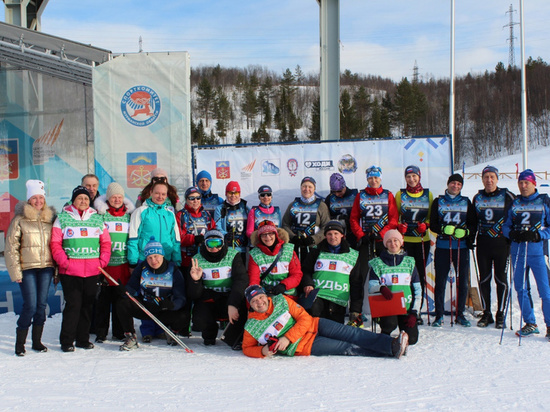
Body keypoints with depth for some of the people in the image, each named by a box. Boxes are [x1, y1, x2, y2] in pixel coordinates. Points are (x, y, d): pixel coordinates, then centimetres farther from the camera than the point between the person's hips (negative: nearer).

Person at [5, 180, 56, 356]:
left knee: (42, 304, 5)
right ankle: (20, 342, 7)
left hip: (46, 267, 3)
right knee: (30, 305, -8)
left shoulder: (50, 219, 10)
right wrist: (16, 272, -7)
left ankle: (37, 340, 17)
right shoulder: (19, 220, -1)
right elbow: (11, 247, -1)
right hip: (27, 268, -3)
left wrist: (57, 268, 8)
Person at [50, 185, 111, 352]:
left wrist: (102, 261, 1)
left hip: (93, 271, 3)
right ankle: (67, 341, 3)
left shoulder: (97, 219, 13)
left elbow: (105, 242, 13)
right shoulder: (62, 219, 4)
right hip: (70, 271, -3)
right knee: (73, 305, -6)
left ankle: (83, 339, 18)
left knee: (88, 305, 8)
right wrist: (64, 262, -10)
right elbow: (55, 243, 0)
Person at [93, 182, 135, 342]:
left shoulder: (129, 214, 11)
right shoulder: (100, 214, 3)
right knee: (103, 299, 2)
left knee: (121, 299, 6)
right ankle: (101, 333, 11)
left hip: (123, 264, 2)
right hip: (104, 263, -2)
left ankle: (119, 332, 16)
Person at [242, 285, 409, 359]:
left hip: (314, 325, 3)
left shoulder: (281, 301, -1)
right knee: (348, 349, -13)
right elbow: (247, 348, 4)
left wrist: (287, 338, -18)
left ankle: (392, 345, -15)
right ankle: (390, 352, -16)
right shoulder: (251, 327, -4)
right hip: (304, 345, -3)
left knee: (351, 334, -14)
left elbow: (304, 319, -3)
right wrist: (263, 351, -18)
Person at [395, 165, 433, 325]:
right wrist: (399, 226, -8)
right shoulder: (400, 195, 8)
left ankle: (416, 310, 8)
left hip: (422, 240, 1)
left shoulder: (428, 194, 10)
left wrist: (425, 224, -8)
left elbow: (432, 216, 12)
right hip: (404, 240, -1)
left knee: (420, 275, 1)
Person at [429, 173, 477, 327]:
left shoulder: (466, 202, 13)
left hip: (462, 246, 1)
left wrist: (465, 232, -14)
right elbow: (432, 224, 4)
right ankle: (439, 315, 6)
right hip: (442, 246, -1)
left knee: (463, 281, 1)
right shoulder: (438, 202, 10)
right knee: (440, 281, -2)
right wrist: (444, 229, -16)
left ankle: (460, 314, 13)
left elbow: (473, 224, 7)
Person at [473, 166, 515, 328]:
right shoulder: (477, 198, 9)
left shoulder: (507, 196, -1)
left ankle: (500, 315, 10)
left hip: (502, 243, -3)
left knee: (501, 279, 1)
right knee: (484, 278, 5)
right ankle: (486, 313, 14)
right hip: (483, 244, 3)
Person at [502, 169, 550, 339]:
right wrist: (512, 234, -7)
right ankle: (530, 324, 18)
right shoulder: (514, 203, 13)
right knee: (521, 288, 7)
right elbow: (506, 226, 14)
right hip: (517, 250, 4)